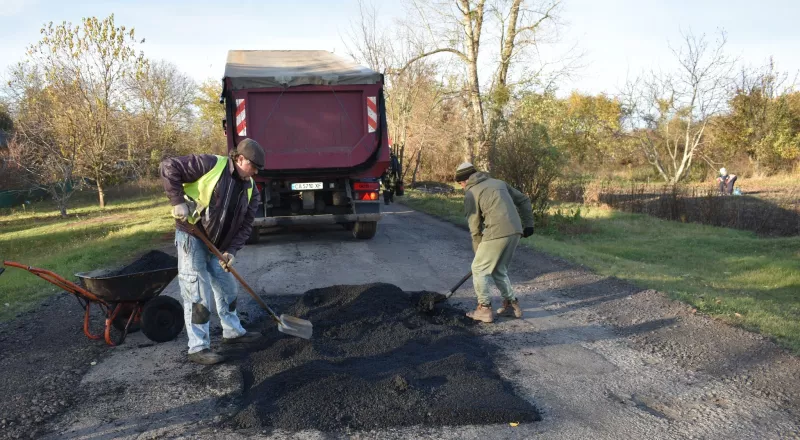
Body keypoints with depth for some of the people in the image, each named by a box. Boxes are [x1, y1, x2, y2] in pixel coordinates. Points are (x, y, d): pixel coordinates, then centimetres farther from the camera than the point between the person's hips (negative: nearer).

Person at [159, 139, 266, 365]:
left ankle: (233, 332, 36)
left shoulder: (250, 189, 3)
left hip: (216, 244, 8)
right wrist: (178, 201, -23)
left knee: (228, 288, 18)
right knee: (198, 294, -6)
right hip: (191, 238, -8)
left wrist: (231, 251, -11)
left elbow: (245, 225, 2)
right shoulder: (210, 165, -17)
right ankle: (198, 348, 3)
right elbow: (169, 167, -18)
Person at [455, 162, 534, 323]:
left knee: (479, 269, 8)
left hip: (496, 233, -7)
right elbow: (524, 200, 22)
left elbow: (475, 228, 3)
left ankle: (484, 309, 8)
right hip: (515, 232, 7)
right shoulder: (498, 182, 22)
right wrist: (528, 224, 22)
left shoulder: (471, 194, 3)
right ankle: (511, 304, 25)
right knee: (499, 269, 23)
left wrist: (478, 252, 12)